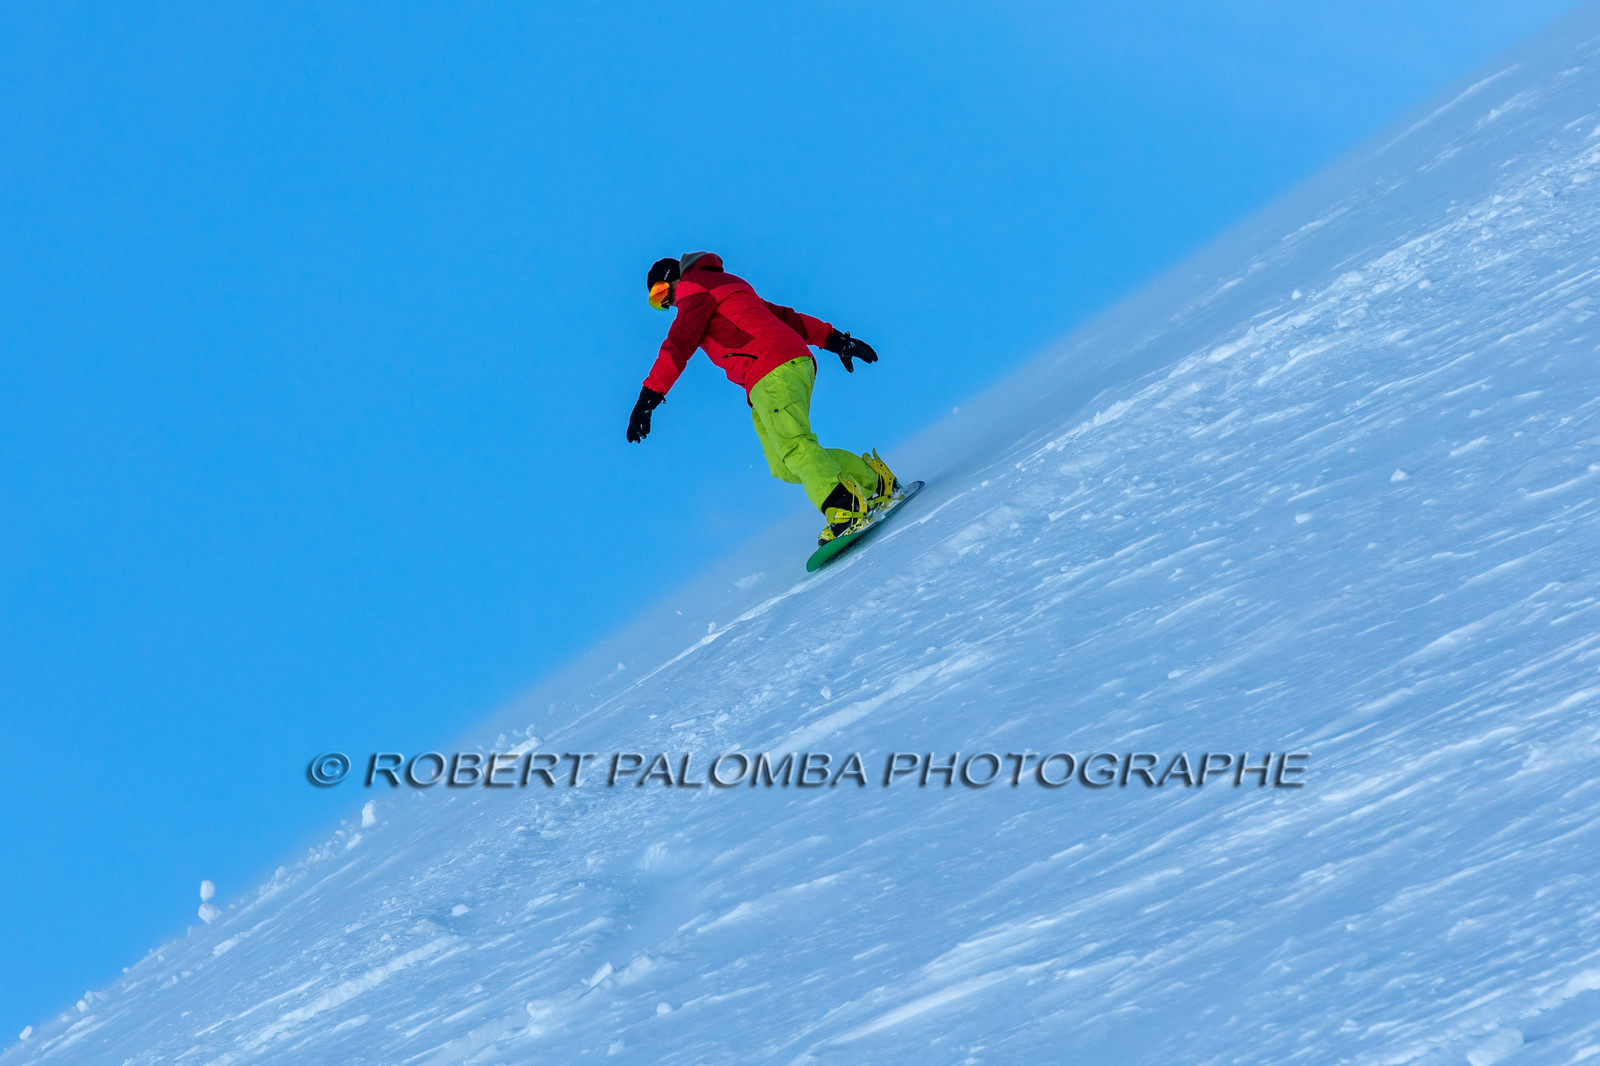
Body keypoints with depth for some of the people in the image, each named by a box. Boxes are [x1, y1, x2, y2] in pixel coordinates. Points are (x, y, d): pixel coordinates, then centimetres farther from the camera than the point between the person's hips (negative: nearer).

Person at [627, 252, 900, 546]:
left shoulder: (695, 290, 6)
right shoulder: (728, 287, 35)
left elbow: (678, 346, -7)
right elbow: (783, 316, 33)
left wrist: (648, 397, -11)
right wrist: (834, 339, 32)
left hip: (775, 372, -9)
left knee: (794, 446, -24)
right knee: (785, 468, 1)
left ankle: (845, 506, -40)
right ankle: (871, 475, -1)